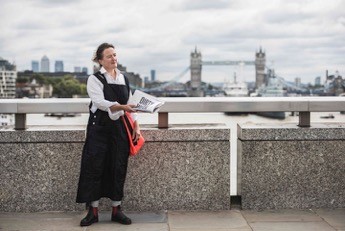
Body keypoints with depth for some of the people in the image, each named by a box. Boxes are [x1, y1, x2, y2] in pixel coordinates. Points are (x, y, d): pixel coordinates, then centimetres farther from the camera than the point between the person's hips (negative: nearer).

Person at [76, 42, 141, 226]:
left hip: (120, 128, 4)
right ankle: (93, 211, 6)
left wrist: (136, 126, 6)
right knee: (95, 167, -4)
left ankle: (116, 210, 14)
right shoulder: (95, 79, -3)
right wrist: (121, 107, -32)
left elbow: (130, 104, 15)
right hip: (99, 127, -4)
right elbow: (99, 102, -19)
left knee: (118, 168, 4)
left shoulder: (124, 79, 13)